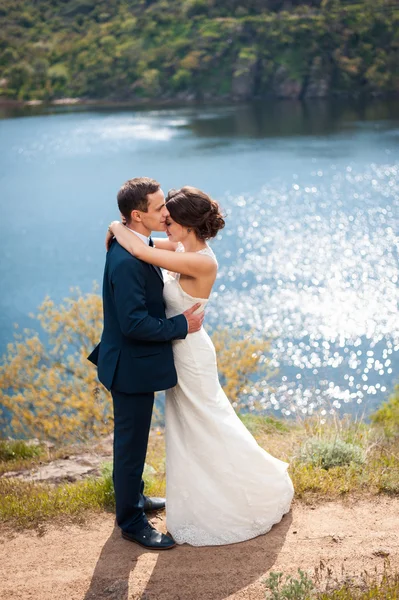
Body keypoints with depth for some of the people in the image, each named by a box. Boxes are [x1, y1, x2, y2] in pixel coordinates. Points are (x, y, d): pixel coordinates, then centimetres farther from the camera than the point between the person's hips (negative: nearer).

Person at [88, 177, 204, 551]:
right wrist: (181, 326, -21)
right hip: (132, 368, -10)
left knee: (133, 440, 26)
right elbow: (134, 323, -31)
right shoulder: (127, 261, -30)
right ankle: (131, 521, 24)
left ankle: (134, 497, 46)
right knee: (131, 444, 7)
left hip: (135, 362, 10)